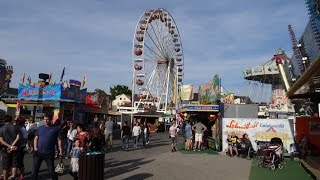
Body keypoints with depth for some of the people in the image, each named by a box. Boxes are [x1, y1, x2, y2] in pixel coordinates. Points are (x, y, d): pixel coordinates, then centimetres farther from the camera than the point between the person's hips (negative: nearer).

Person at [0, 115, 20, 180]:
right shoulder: (15, 127, 0)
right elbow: (18, 137, -10)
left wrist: (9, 146, -11)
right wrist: (12, 145, -10)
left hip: (5, 149, 0)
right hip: (15, 149, 0)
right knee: (14, 165, 8)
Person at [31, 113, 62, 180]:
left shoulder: (55, 128, -2)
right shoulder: (40, 128, 8)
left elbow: (58, 139, -2)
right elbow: (36, 138, 11)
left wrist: (60, 147, -14)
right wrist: (35, 148, 0)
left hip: (49, 153, -3)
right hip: (38, 152, 3)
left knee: (51, 170, 6)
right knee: (35, 169, 9)